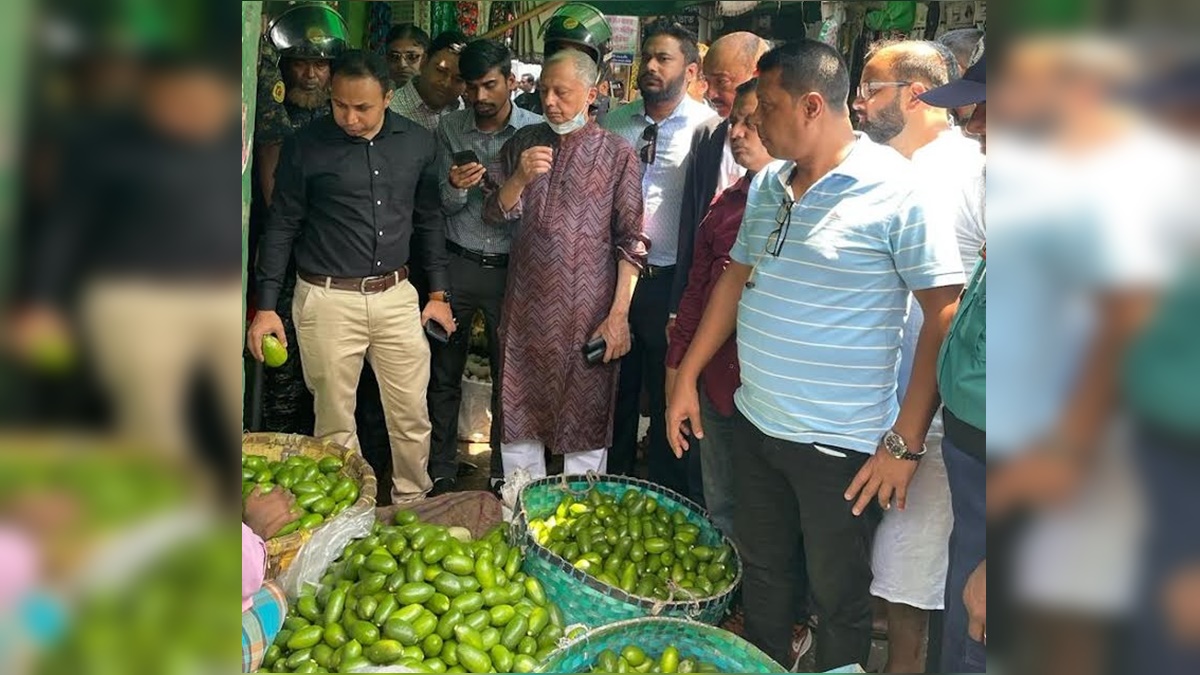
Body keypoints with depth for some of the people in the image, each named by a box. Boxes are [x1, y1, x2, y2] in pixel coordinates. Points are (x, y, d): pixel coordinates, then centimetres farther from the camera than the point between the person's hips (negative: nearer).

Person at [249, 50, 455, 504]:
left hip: (396, 295, 3)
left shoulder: (418, 143, 3)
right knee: (335, 421, 6)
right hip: (328, 299, -2)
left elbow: (429, 219, 13)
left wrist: (438, 293, 12)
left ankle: (413, 505, 27)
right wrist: (266, 306, -4)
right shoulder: (307, 146, -5)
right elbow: (282, 226, 0)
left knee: (412, 416, 8)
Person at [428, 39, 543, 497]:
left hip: (510, 266, -2)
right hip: (456, 264, 2)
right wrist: (456, 188, -18)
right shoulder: (450, 128, 3)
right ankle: (441, 471, 20)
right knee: (444, 373, 6)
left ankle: (503, 474, 21)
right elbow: (444, 205, 4)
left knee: (507, 374, 6)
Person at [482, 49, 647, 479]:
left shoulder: (617, 154, -2)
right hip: (526, 312, 4)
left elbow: (631, 241, -5)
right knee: (519, 421, 12)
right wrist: (520, 177, -14)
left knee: (586, 424, 5)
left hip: (588, 316, -4)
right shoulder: (523, 144, 9)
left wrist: (619, 314, -11)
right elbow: (495, 215, 6)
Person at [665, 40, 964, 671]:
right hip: (756, 424, 7)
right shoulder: (768, 183, 6)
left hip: (841, 446, -7)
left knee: (838, 601, 10)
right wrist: (687, 378, 14)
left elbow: (946, 314, -16)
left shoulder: (898, 190, -16)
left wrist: (906, 441, -17)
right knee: (760, 573, 22)